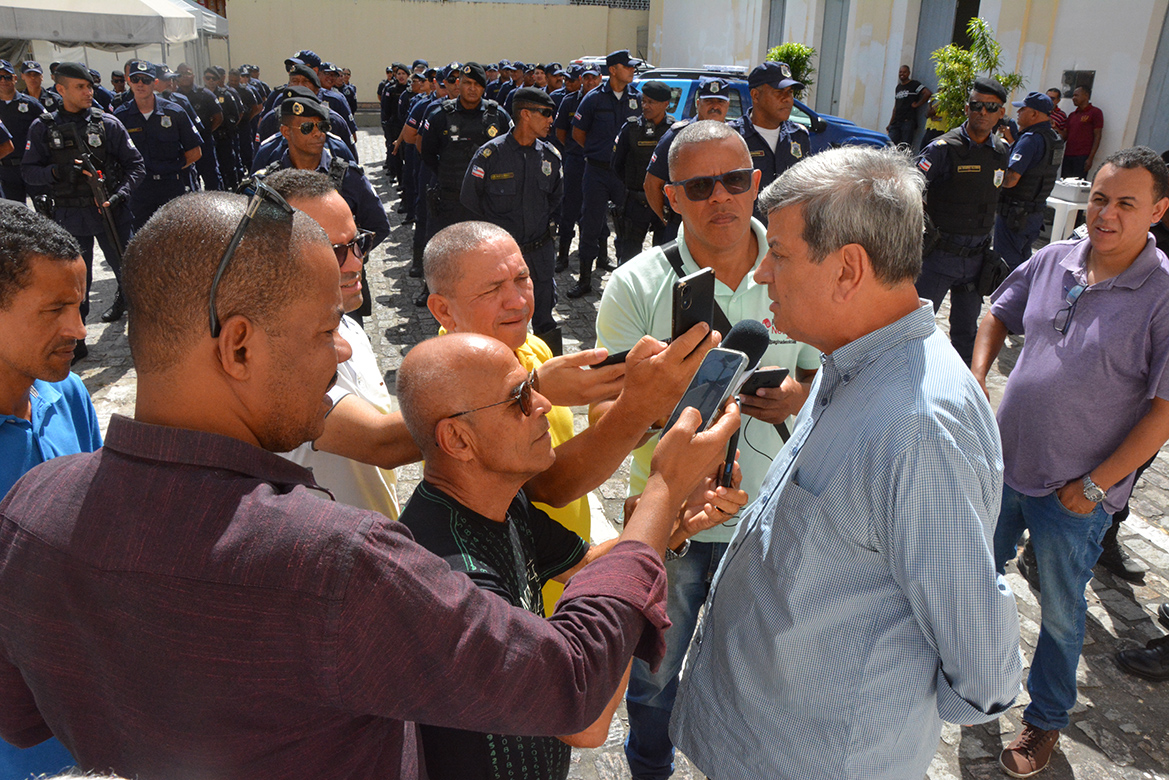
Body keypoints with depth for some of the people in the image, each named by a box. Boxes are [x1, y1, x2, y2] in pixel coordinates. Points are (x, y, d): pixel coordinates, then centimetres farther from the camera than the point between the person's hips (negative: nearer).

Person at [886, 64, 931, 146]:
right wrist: (890, 124, 19)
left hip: (908, 122, -6)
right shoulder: (898, 87, 21)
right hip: (896, 121, 6)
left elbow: (928, 93, -12)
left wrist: (917, 105, -7)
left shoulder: (914, 84, 1)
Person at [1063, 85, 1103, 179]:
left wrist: (1090, 158, -12)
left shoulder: (1095, 112, 2)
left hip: (1082, 157, -6)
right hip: (1068, 156, 6)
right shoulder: (1072, 115, 23)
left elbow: (1097, 136, -4)